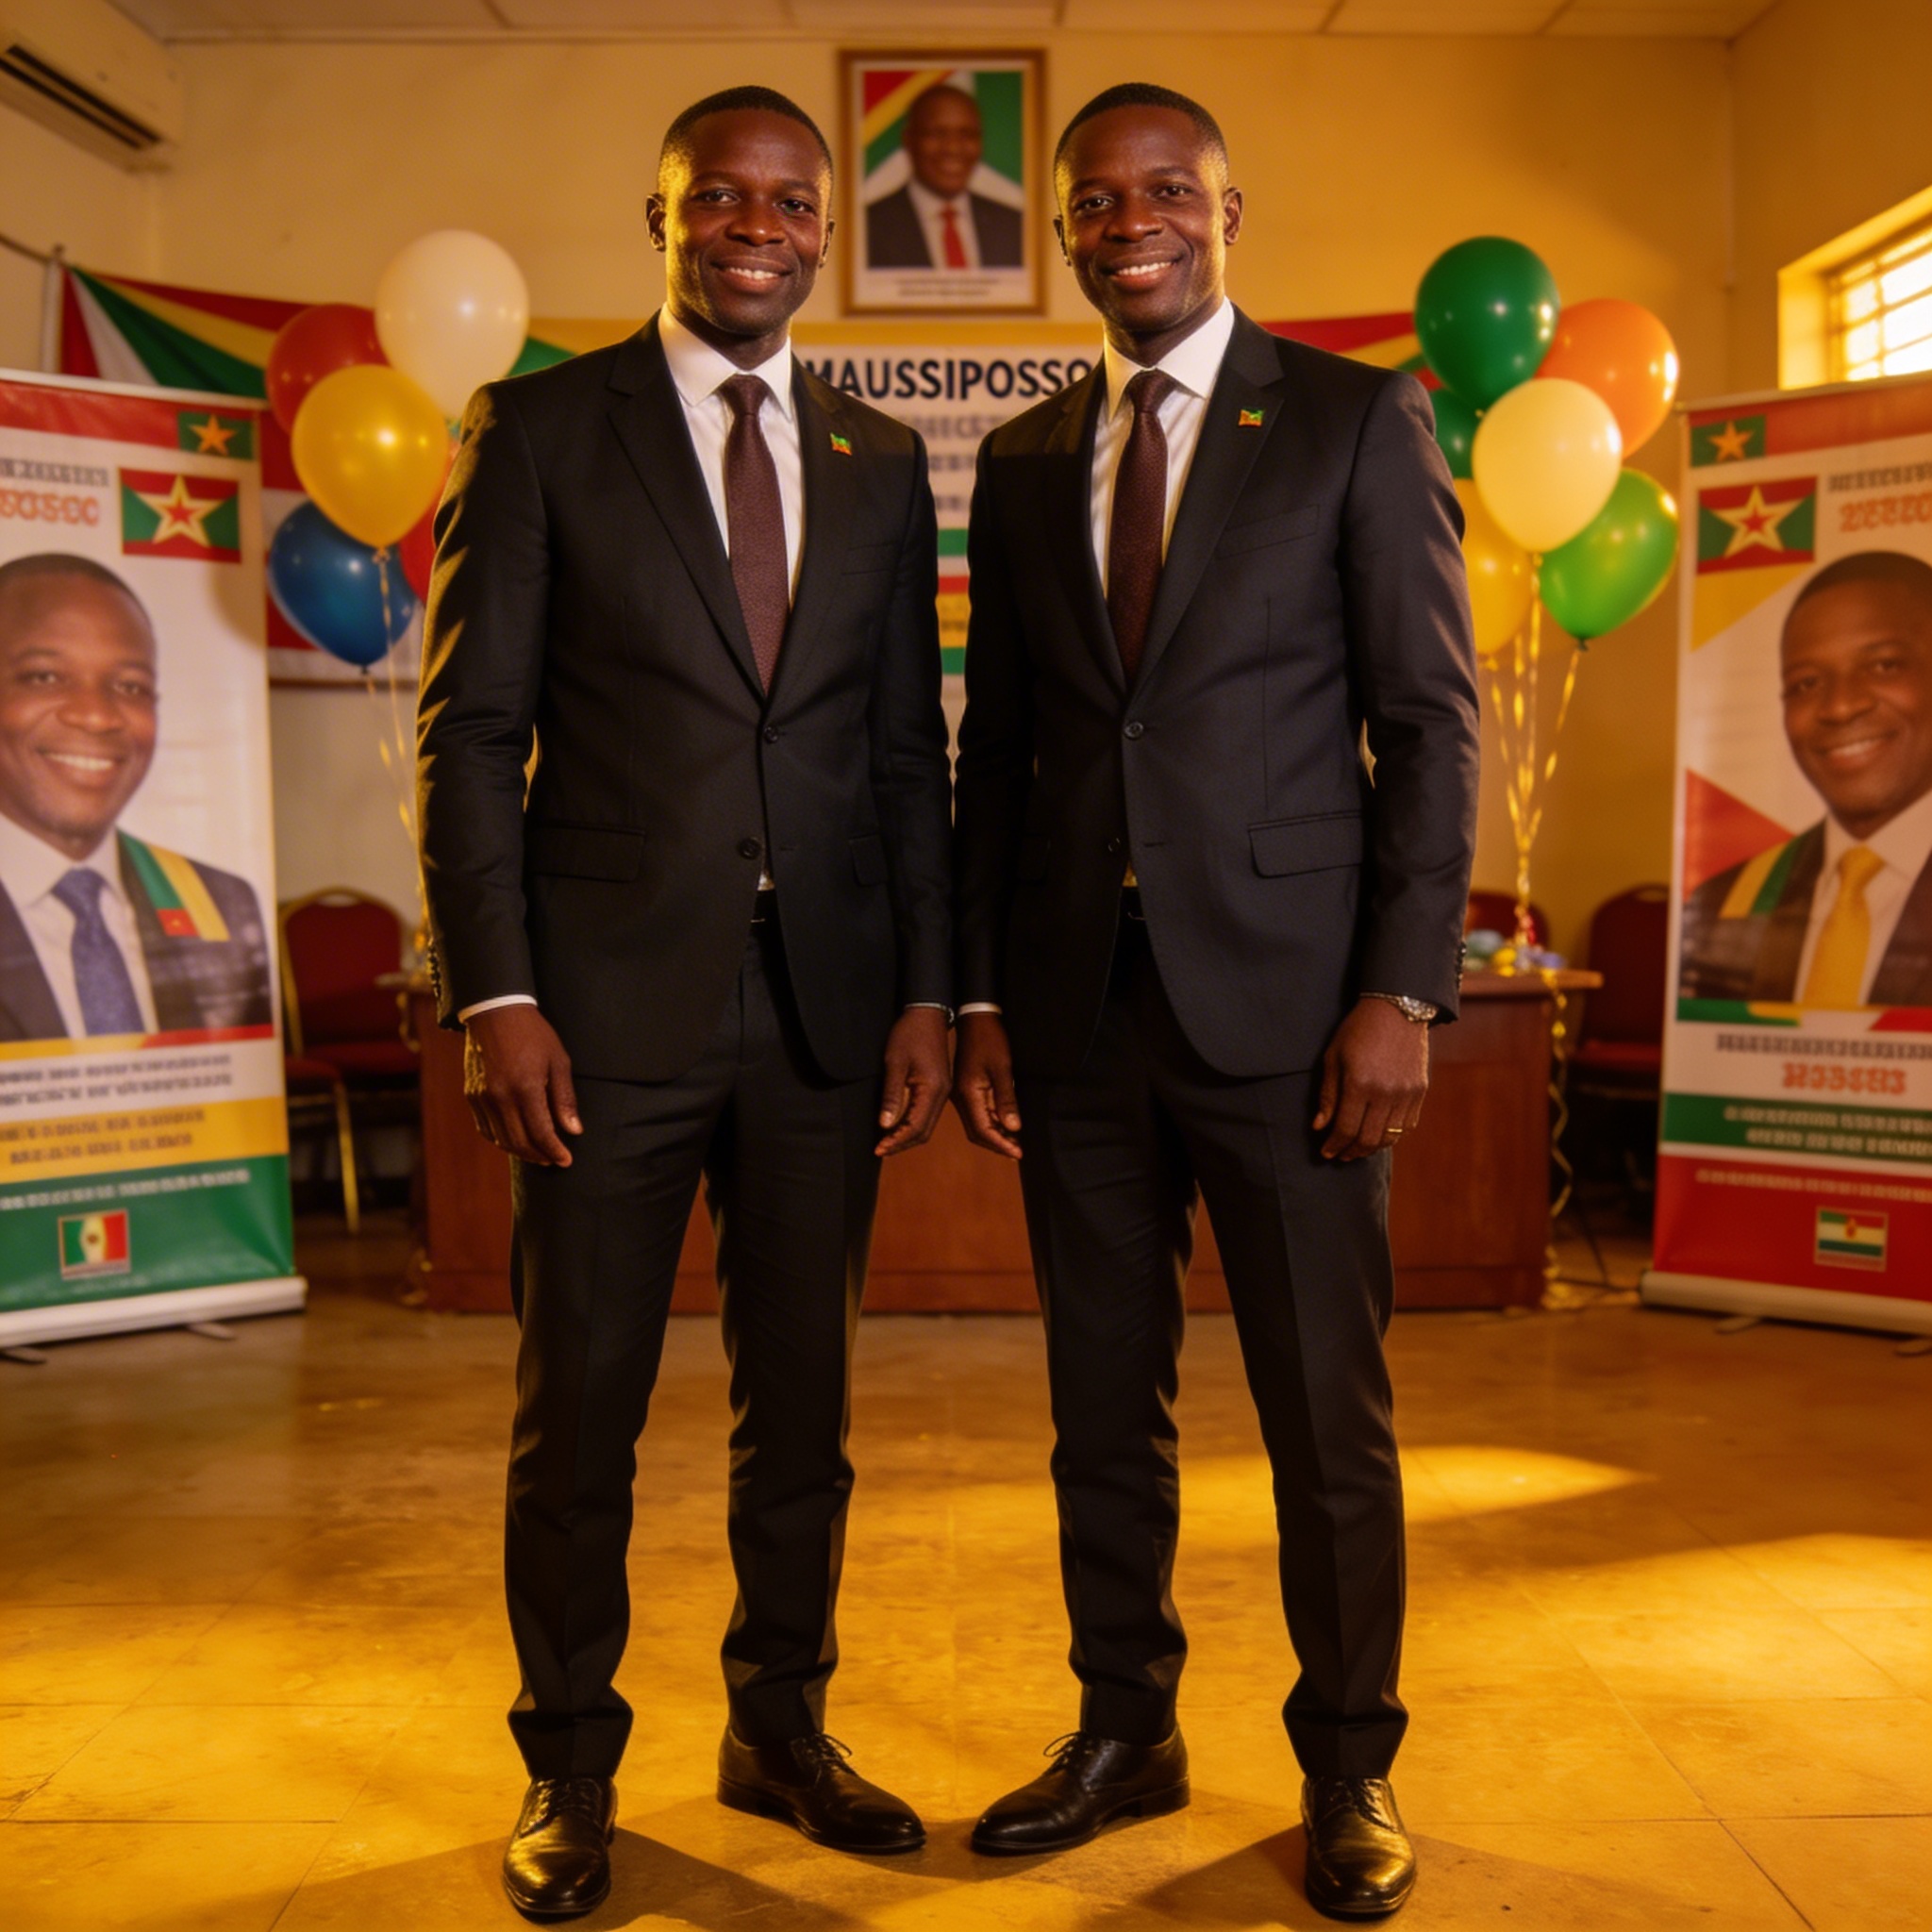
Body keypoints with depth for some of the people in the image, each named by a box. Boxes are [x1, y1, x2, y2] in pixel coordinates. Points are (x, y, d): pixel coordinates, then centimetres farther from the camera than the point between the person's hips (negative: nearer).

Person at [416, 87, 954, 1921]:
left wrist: (928, 991, 4)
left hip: (826, 1002, 3)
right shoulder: (539, 428, 3)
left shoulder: (881, 460, 13)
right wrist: (493, 993, -10)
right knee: (579, 1403, 6)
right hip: (608, 997, -3)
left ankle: (779, 1727, 30)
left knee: (800, 1393, 12)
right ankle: (569, 1767, 24)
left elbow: (909, 747, 11)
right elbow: (470, 727, -2)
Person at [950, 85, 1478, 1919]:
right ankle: (1124, 1731, 30)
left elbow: (1431, 721, -3)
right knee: (1103, 1407, 13)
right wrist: (977, 997, 7)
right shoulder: (1023, 460, 13)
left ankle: (1348, 1768, 24)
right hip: (1079, 1007, 4)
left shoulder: (1358, 420, 1)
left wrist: (1401, 992, -11)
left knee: (1327, 1416, 5)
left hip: (1282, 1001, -3)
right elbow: (995, 747, 13)